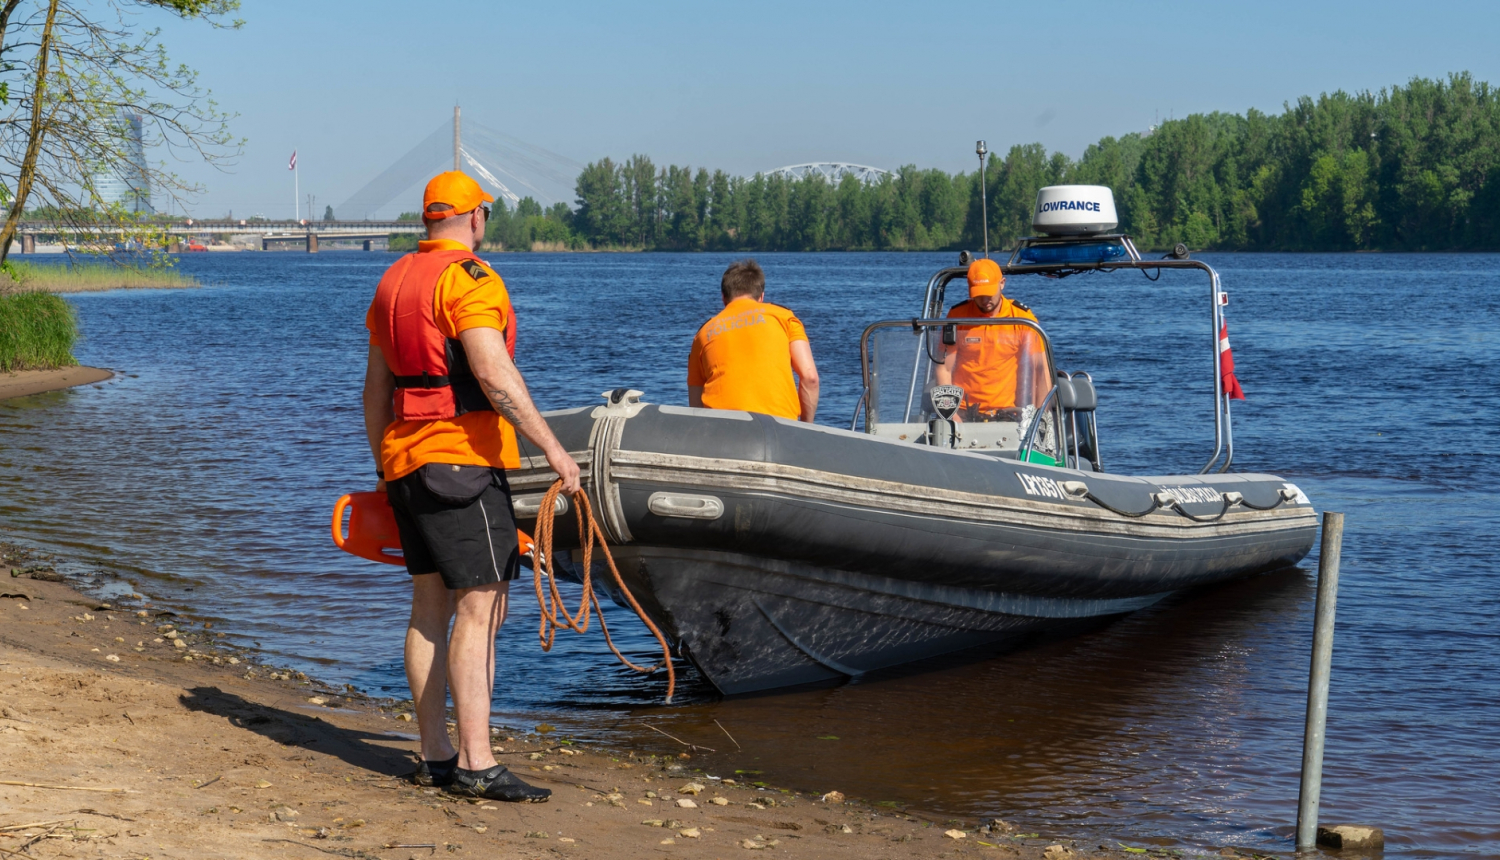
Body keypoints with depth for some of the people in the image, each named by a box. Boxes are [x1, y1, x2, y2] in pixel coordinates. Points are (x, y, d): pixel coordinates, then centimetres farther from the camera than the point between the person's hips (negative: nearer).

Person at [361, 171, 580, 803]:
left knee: (430, 608, 11)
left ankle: (434, 757, 14)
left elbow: (376, 388, 20)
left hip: (406, 458, 9)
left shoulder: (393, 282, 17)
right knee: (481, 608, -9)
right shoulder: (469, 279, -11)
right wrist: (552, 448, -21)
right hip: (463, 459, -9)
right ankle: (475, 764, -12)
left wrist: (384, 470, 27)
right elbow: (494, 375, -22)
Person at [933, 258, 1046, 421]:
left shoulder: (1023, 317, 2)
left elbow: (1041, 369, 1)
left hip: (1006, 411, 0)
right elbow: (944, 369, 3)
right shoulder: (957, 316, 4)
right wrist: (950, 413, -9)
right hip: (964, 411, 1)